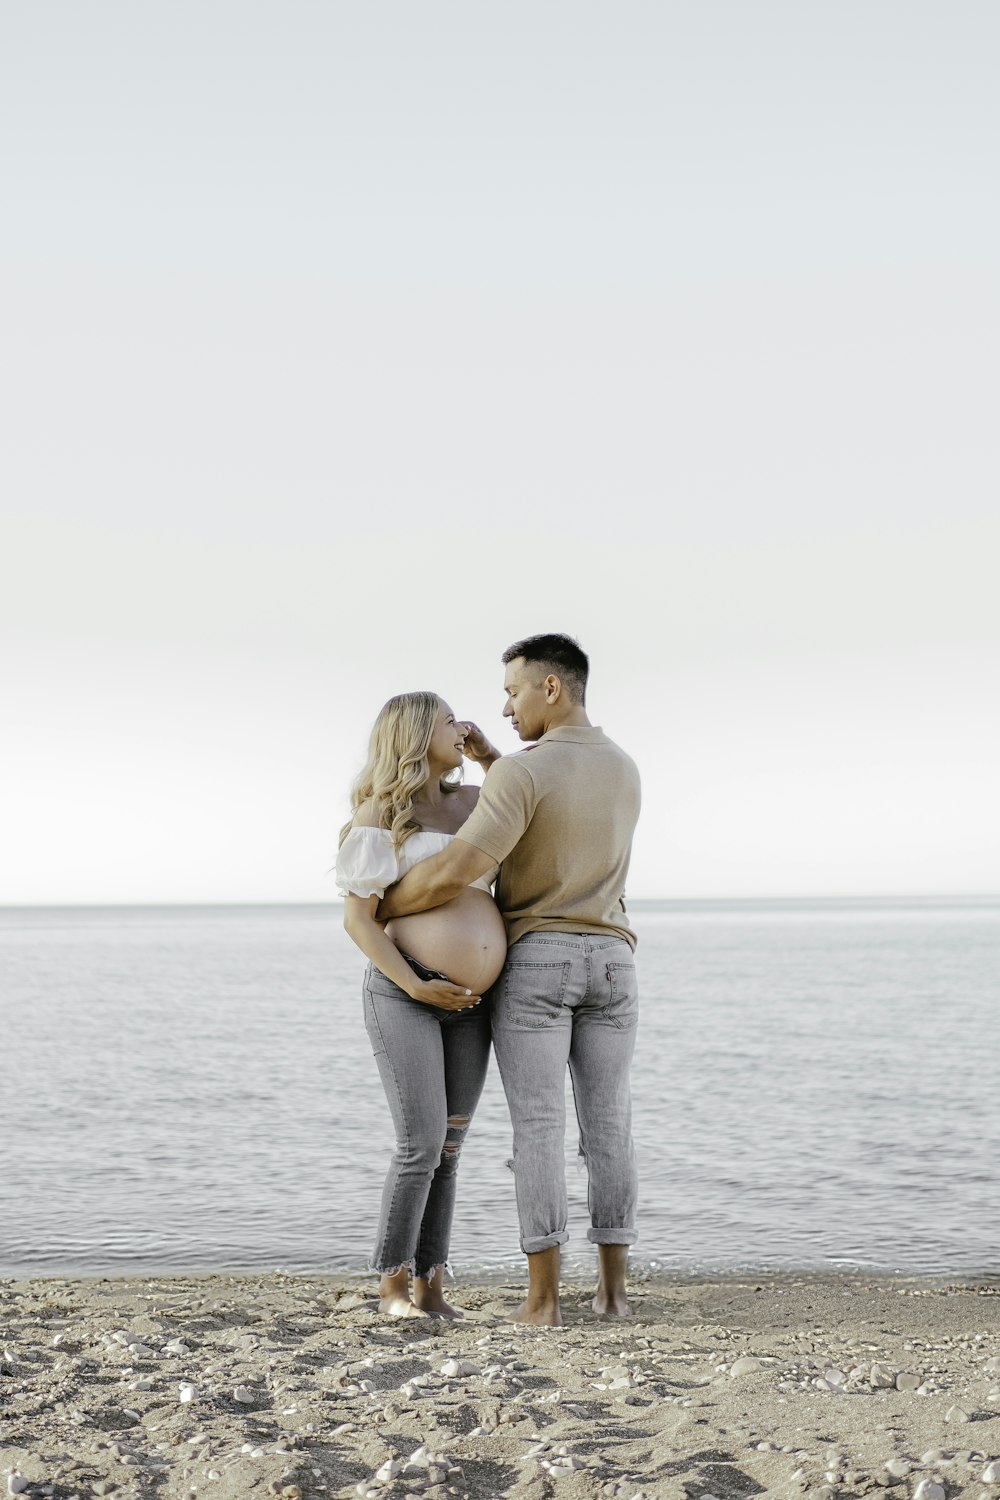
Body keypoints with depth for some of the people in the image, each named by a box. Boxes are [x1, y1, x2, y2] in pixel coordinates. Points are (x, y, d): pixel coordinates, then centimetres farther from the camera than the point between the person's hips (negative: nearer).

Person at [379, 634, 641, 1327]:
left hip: (534, 966, -5)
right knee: (608, 1128, 9)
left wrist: (378, 908, -6)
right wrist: (487, 756, 19)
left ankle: (544, 1296, -3)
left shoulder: (520, 773, -15)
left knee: (539, 1130, -2)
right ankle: (614, 1288, 11)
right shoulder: (626, 772, 8)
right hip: (610, 965, 5)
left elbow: (455, 872, -23)